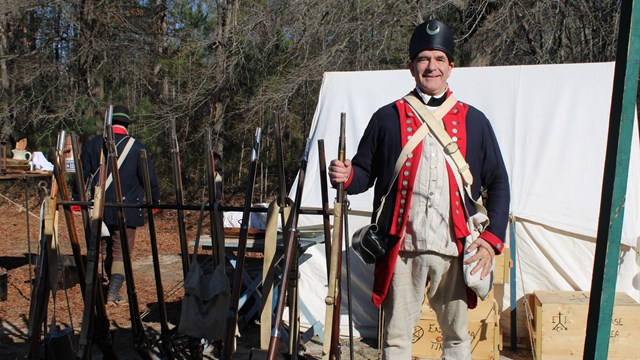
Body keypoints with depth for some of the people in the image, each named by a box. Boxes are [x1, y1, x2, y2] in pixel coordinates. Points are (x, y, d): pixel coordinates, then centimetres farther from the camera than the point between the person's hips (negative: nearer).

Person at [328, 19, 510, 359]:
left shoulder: (473, 121, 8)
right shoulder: (388, 118, 5)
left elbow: (498, 184, 10)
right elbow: (366, 174, 9)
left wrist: (492, 238, 0)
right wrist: (347, 176, -15)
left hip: (456, 249, 2)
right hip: (402, 248, -1)